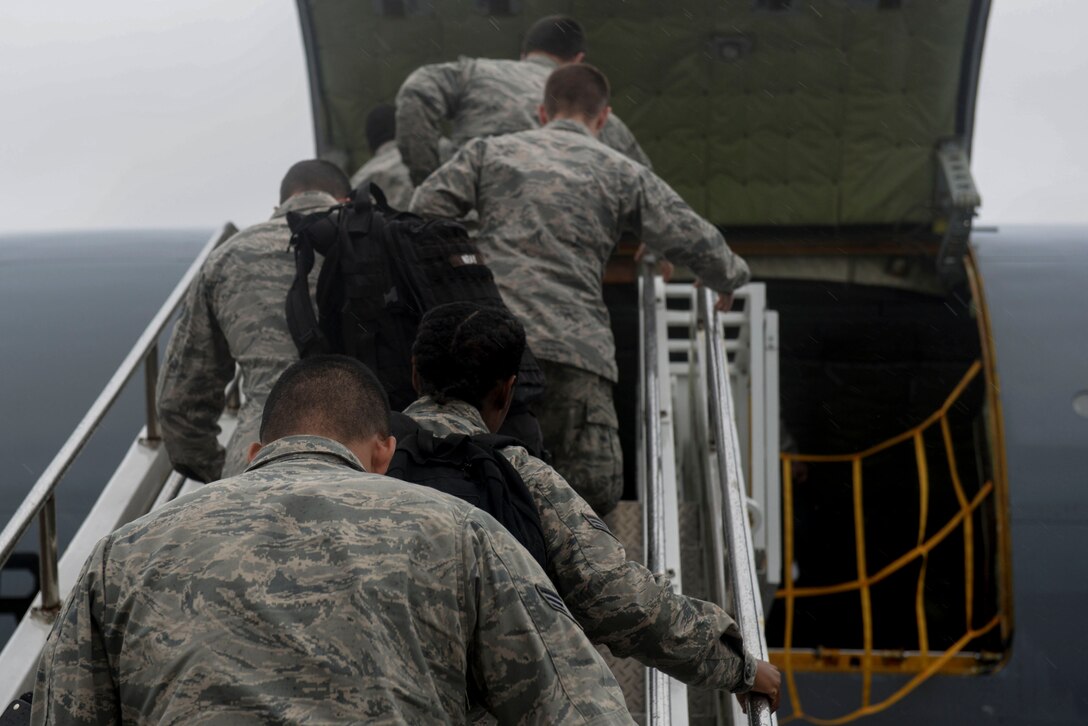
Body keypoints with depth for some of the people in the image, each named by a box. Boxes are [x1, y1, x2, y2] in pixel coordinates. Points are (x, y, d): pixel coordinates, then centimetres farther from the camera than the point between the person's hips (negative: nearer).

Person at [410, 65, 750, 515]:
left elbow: (424, 211, 13)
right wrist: (730, 279, 38)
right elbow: (696, 242, 16)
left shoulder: (490, 151, 21)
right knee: (595, 489, -5)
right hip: (574, 347, -2)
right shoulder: (624, 174, 17)